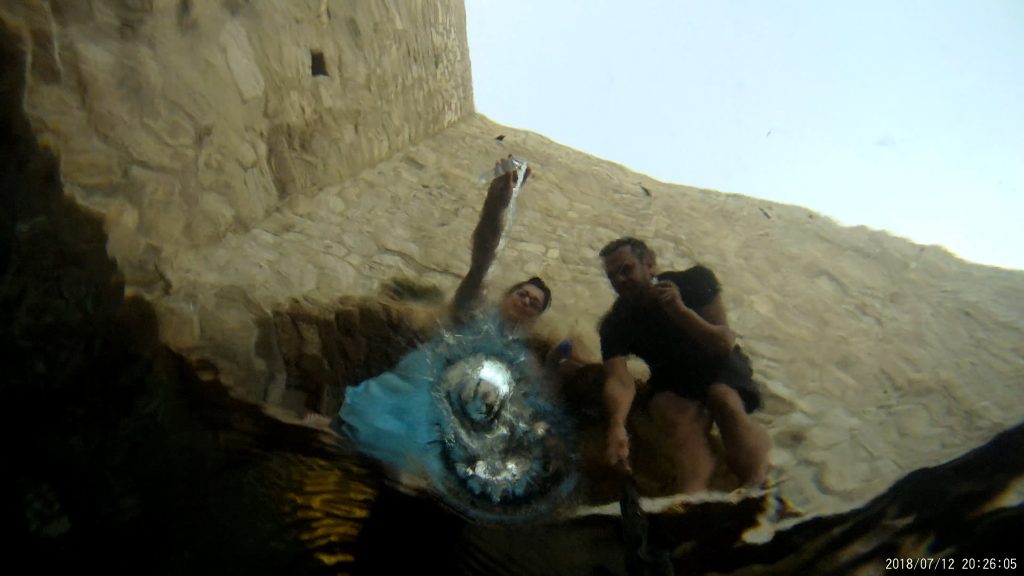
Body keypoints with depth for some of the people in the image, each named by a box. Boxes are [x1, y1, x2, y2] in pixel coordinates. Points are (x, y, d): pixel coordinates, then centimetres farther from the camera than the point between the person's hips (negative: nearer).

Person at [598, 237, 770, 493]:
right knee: (682, 418, -34)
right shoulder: (615, 324, -13)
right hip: (671, 382, 0)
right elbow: (618, 380, -28)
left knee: (723, 397, -35)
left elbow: (725, 344, -17)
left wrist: (680, 311, -34)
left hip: (718, 366, 0)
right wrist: (617, 424, -49)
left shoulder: (693, 281, -14)